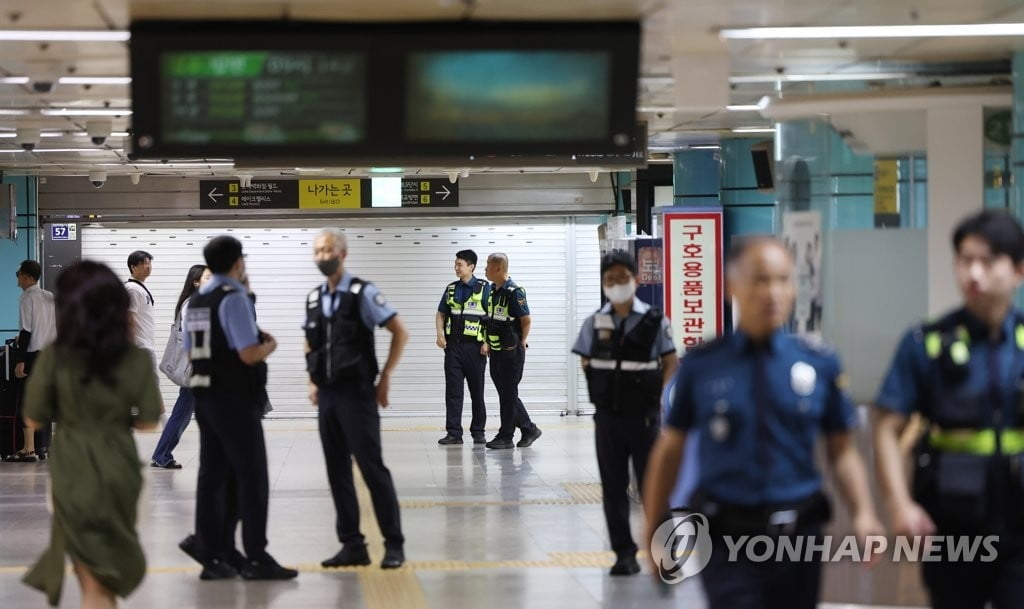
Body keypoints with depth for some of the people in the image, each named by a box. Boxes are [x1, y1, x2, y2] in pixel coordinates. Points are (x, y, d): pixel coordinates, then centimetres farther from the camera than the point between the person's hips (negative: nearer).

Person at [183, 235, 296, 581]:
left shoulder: (196, 301, 12)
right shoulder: (234, 298, -14)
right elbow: (249, 354, -19)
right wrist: (269, 345, -1)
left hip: (204, 397, 8)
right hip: (235, 400, -8)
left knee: (212, 475, 9)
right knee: (252, 476, -2)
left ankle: (212, 557, 11)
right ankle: (256, 558, -1)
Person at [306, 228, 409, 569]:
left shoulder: (362, 293, -7)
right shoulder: (314, 299, 11)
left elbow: (400, 333, -7)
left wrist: (385, 378, -8)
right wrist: (312, 382, 13)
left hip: (356, 393, -6)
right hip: (327, 396, 6)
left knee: (372, 468, -5)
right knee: (337, 472, 7)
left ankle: (394, 545, 2)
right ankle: (352, 546, 13)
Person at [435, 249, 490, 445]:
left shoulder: (485, 288, -3)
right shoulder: (451, 289, 11)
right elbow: (441, 313, 17)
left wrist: (488, 342, -13)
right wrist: (440, 334, 1)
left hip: (475, 347, -4)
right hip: (453, 346, 4)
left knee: (477, 391, 6)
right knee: (453, 391, 0)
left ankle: (478, 432, 15)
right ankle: (454, 432, 3)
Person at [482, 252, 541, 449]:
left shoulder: (514, 291, -15)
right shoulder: (492, 290, 10)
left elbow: (526, 320, -12)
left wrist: (520, 344, -8)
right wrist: (488, 342, 13)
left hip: (511, 352, -9)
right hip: (496, 352, 9)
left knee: (508, 394, -1)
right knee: (505, 394, 11)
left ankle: (505, 436, 5)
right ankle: (529, 429, 20)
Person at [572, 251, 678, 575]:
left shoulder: (654, 321, -5)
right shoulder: (594, 324, 3)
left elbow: (670, 362, 2)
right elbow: (586, 362, 14)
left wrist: (659, 396, -7)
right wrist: (602, 390, 2)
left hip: (644, 416, -3)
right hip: (608, 417, 3)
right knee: (613, 488, 5)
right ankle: (624, 553, 12)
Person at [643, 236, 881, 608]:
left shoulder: (820, 364, 0)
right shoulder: (701, 365, -2)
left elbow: (842, 450, 3)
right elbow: (670, 449, 5)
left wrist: (863, 515, -12)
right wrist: (654, 530, 7)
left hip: (798, 536, 2)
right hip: (727, 539, -2)